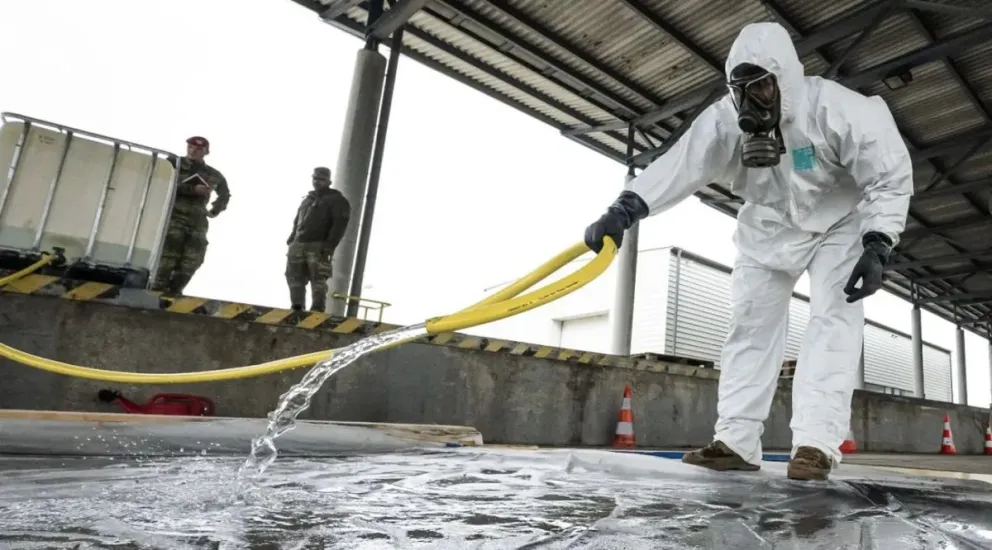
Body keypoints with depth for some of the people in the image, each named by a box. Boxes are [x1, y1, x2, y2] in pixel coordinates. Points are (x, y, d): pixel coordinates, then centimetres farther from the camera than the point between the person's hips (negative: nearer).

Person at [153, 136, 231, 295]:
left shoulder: (213, 174, 14)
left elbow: (225, 194, 31)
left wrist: (215, 210, 20)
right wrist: (192, 189, -20)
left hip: (198, 221, 4)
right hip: (174, 216, -4)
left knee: (193, 259, -3)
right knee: (169, 255, -11)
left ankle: (174, 291, 6)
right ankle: (159, 289, -3)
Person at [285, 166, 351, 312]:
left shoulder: (336, 200, 0)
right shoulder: (307, 199, 24)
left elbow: (340, 225, -11)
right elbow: (297, 222, 28)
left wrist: (329, 246, -19)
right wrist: (291, 240, 17)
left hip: (318, 248, -7)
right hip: (298, 245, 7)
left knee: (318, 282, -8)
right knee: (294, 277, 6)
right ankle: (297, 308, 12)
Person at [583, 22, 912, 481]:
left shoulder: (837, 109, -28)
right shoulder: (724, 121, -22)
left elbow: (891, 174, -21)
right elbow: (678, 166, -35)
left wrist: (876, 247, -30)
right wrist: (623, 210, -50)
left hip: (839, 223, -2)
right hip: (768, 228, 3)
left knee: (833, 318, -18)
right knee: (750, 323, -3)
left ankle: (815, 443, -15)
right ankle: (736, 442, 0)